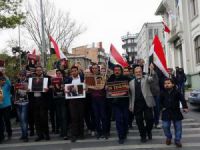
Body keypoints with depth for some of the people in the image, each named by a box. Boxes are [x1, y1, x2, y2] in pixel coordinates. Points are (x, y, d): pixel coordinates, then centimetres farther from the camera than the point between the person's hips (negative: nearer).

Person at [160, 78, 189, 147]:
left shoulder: (177, 92, -6)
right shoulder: (163, 93, 0)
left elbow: (182, 100, -7)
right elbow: (160, 102, 14)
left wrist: (185, 107, -18)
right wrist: (162, 107, 1)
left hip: (176, 112, -1)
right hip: (166, 113, 1)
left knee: (178, 127, 5)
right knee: (165, 126, -1)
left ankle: (177, 140, 22)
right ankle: (168, 137, 25)